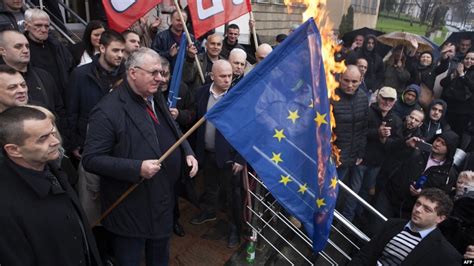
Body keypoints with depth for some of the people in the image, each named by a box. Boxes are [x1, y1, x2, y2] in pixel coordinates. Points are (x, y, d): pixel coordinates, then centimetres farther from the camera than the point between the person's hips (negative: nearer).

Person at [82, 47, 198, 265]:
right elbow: (91, 159, -22)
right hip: (130, 210, -7)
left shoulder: (156, 101, 6)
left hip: (163, 203, 8)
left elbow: (174, 136, 17)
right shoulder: (108, 111, -21)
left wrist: (187, 154, -3)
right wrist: (137, 168, -31)